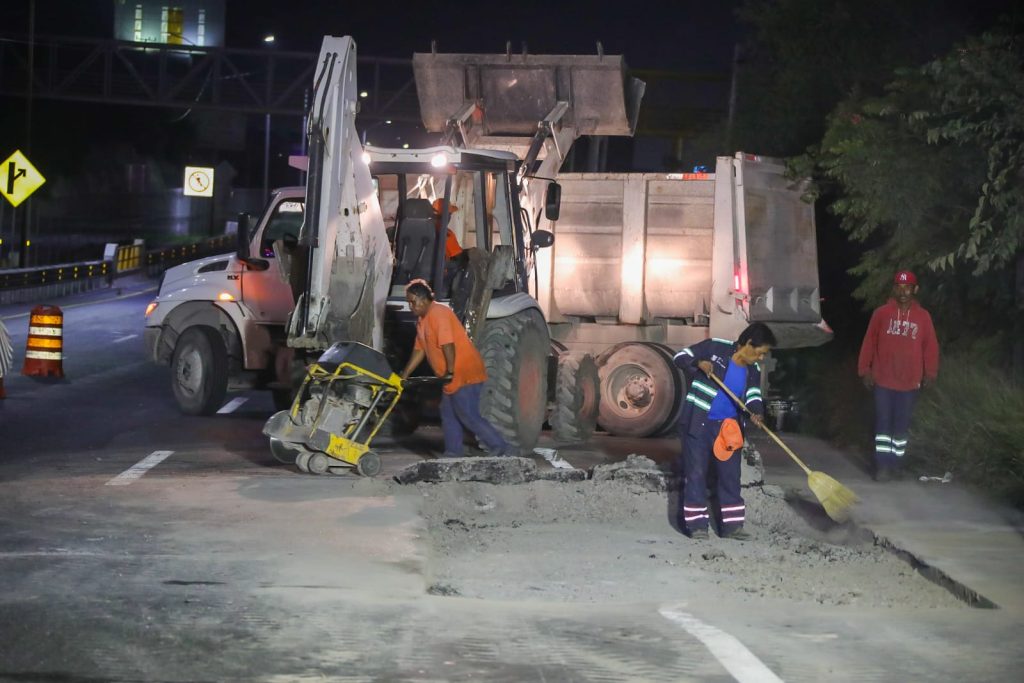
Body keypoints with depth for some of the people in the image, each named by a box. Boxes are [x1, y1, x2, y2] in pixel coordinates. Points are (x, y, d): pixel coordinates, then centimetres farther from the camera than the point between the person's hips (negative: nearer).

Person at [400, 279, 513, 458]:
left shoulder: (439, 314, -16)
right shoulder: (422, 320, 16)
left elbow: (448, 344, -23)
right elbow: (419, 350, 19)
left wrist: (450, 371, -22)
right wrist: (404, 375, 16)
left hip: (466, 373, -10)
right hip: (453, 377, 10)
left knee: (469, 417, -12)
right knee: (448, 415, 11)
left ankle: (501, 448, -9)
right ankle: (452, 454, 15)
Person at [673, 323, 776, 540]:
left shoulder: (752, 370, 4)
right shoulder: (715, 347, -12)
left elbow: (753, 396, -7)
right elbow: (681, 357, -7)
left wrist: (757, 412, -29)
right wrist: (699, 364, -28)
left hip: (729, 427, 6)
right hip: (698, 423, -6)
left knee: (730, 476, 8)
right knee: (696, 473, -2)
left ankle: (731, 525, 16)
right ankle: (697, 525, 5)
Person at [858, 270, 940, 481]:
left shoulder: (923, 317, 0)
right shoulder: (881, 313, -3)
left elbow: (930, 346, 5)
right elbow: (869, 342, 1)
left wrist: (930, 373, 1)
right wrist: (865, 370, -1)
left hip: (909, 382, 1)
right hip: (883, 380, -1)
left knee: (902, 424, 10)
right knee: (883, 423, 0)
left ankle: (896, 463, 20)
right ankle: (882, 464, 2)